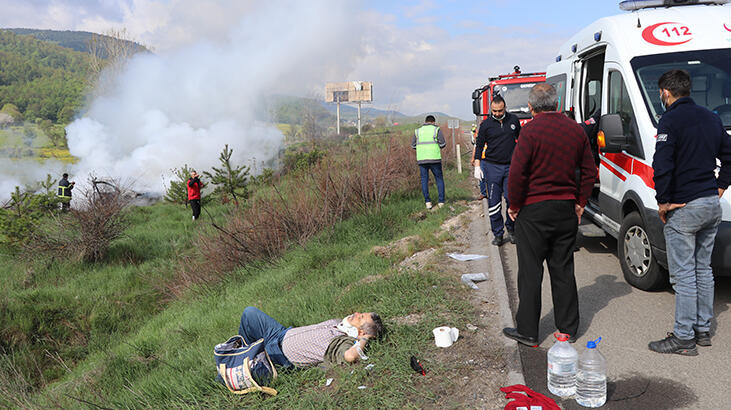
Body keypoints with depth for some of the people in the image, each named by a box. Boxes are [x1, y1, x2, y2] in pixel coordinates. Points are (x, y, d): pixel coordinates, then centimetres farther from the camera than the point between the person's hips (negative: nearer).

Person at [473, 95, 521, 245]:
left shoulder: (514, 120, 6)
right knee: (494, 202, 0)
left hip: (510, 166, 1)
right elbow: (479, 145, 7)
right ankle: (498, 234, 7)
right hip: (492, 167, -1)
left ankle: (511, 228, 13)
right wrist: (477, 166, 1)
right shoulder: (486, 124, 1)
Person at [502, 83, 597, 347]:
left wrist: (514, 206, -5)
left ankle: (527, 331, 10)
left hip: (534, 211, -5)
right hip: (567, 210, 6)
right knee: (563, 270, 14)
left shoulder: (531, 130, -12)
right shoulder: (576, 130, 6)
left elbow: (517, 173, -17)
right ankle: (568, 328, 22)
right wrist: (580, 203, 17)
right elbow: (589, 171, 11)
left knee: (530, 272, 3)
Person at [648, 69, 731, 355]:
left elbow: (662, 166, -22)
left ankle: (684, 338, 3)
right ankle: (703, 329, 25)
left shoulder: (671, 120, -13)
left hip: (683, 208, -8)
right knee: (703, 269, 17)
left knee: (683, 274, -3)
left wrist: (663, 201, -12)